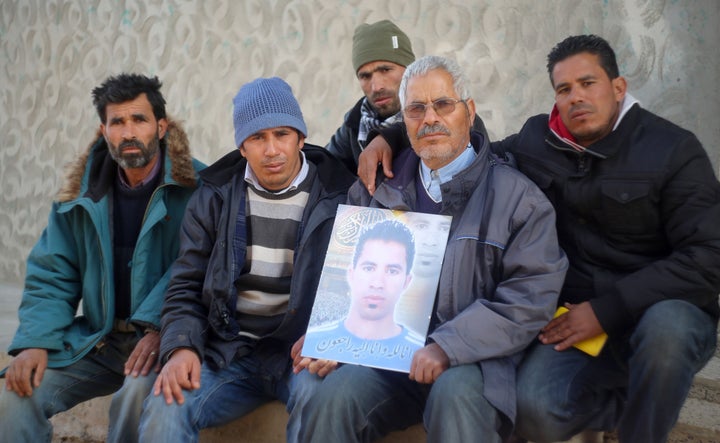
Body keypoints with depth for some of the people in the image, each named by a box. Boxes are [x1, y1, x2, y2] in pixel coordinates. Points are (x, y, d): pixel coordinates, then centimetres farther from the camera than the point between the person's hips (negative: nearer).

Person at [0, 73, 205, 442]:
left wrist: (160, 329, -27)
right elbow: (51, 277, 8)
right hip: (99, 340, 5)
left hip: (164, 340, -4)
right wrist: (35, 341, -7)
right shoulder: (82, 195, 8)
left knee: (139, 392, -34)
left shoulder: (194, 187, -8)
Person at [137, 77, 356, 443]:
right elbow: (186, 287, 8)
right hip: (229, 353, 2)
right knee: (164, 409, -25)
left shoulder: (338, 196, 0)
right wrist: (181, 347, -11)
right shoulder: (214, 197, 8)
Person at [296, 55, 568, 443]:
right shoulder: (379, 188, 15)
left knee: (454, 395, -35)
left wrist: (448, 346, -17)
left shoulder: (516, 196, 2)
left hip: (473, 361, -2)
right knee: (333, 399, -26)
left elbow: (532, 296, -8)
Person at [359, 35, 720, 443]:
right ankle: (648, 404, 4)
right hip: (580, 319, 3)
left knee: (664, 326, -40)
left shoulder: (673, 149, -6)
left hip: (667, 308, -2)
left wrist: (607, 309, -18)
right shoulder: (537, 141, 6)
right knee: (536, 410, -27)